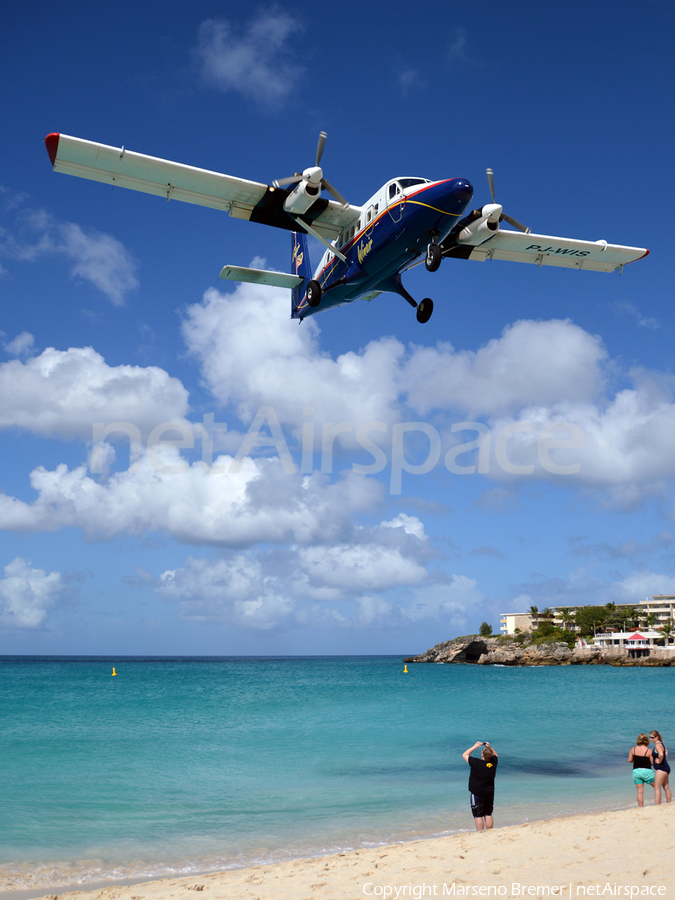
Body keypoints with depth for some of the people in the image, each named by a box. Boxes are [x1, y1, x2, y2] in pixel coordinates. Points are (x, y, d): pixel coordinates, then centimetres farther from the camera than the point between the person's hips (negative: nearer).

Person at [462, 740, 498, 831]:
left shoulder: (476, 763, -20)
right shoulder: (493, 762, -7)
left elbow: (464, 755, -5)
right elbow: (495, 755, 18)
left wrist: (475, 746, -2)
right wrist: (489, 748, 6)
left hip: (477, 794, -5)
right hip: (490, 793, 5)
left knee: (478, 816, 0)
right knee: (488, 815, 14)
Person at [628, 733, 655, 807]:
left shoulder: (633, 749, -1)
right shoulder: (649, 750, -11)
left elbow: (629, 760, 3)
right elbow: (652, 762, -7)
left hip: (636, 771, 3)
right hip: (647, 771, -3)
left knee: (640, 792, 6)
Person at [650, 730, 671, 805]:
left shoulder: (657, 745, -18)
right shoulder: (661, 743, 12)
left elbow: (661, 754, -36)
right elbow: (666, 751, 30)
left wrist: (659, 761, -20)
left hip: (661, 769, -10)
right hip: (666, 768, 10)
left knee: (657, 788, -8)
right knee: (666, 787, 17)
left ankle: (657, 806, -9)